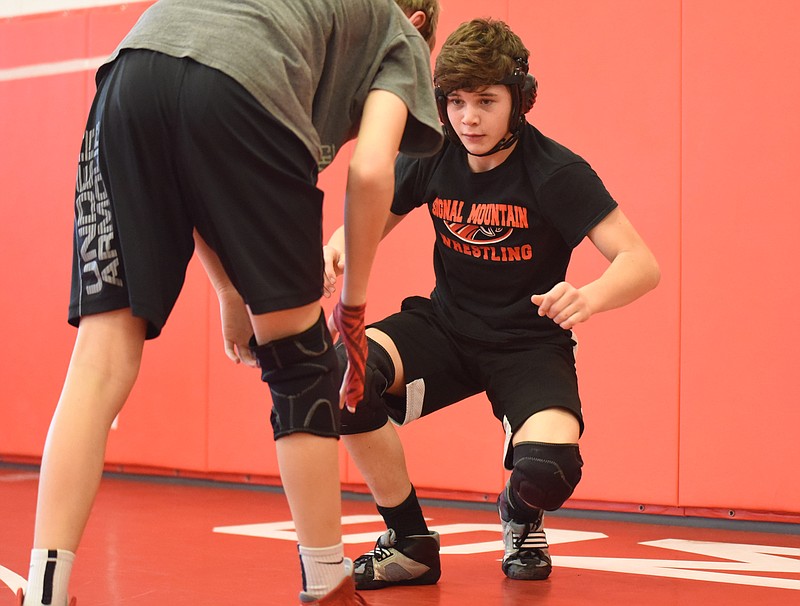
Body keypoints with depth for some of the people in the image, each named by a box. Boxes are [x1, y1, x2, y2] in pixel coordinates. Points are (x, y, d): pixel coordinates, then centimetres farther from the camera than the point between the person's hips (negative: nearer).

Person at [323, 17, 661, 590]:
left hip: (530, 343, -3)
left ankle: (520, 513, 12)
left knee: (548, 466, -33)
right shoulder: (429, 159, -5)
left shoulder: (557, 172, -17)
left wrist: (591, 296, -45)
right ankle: (410, 541, -7)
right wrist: (335, 252, -17)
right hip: (445, 327, 3)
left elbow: (644, 264, -22)